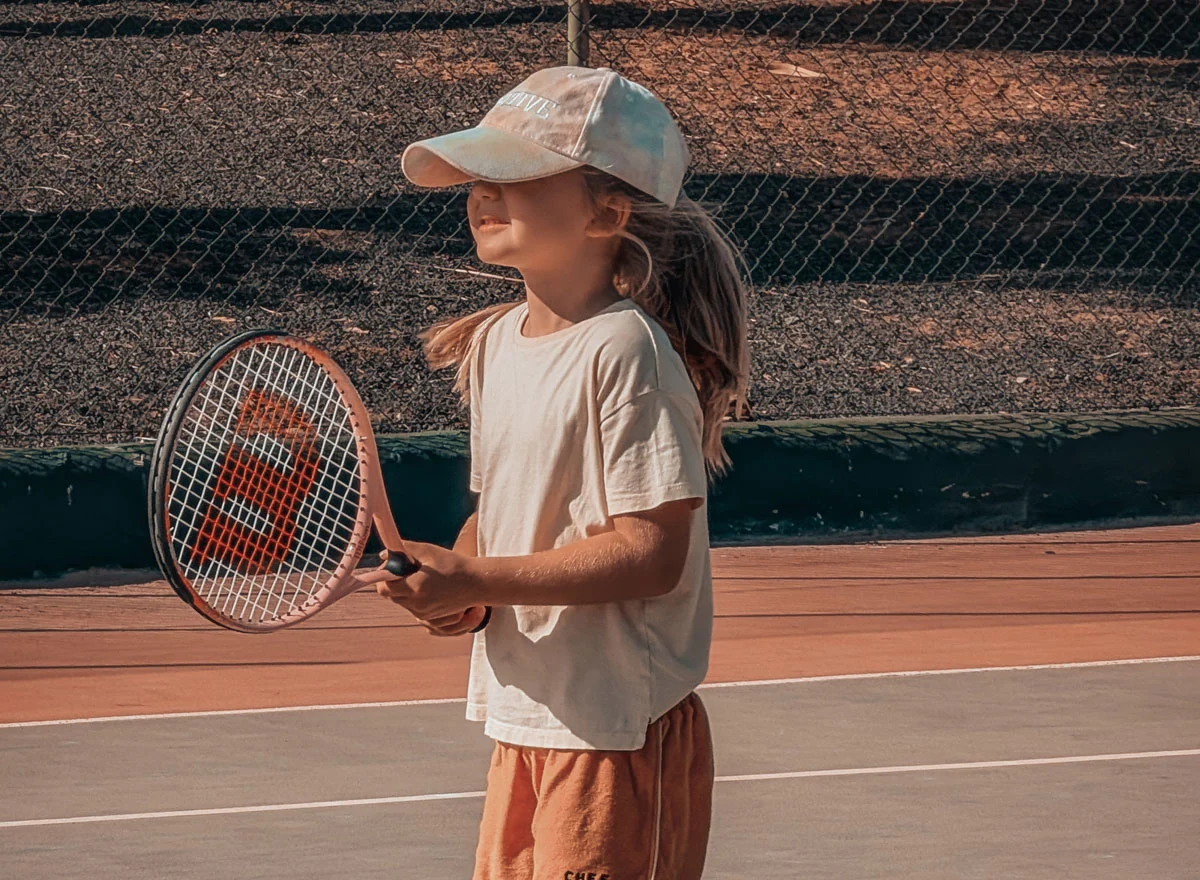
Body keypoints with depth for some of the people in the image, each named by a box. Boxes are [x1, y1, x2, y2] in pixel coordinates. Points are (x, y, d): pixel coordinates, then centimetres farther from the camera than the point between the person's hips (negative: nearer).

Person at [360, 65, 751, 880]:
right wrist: (459, 584, -4)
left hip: (619, 734, -8)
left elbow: (651, 552, -22)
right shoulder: (494, 345, 8)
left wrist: (477, 581, -23)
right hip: (524, 719, 8)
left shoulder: (625, 354, -18)